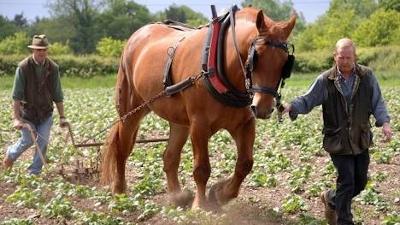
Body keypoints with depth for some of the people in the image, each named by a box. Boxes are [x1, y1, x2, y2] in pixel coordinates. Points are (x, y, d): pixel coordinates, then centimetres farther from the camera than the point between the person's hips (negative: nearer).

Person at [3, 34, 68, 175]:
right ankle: (10, 154, 31)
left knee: (42, 142, -5)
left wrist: (62, 117, 0)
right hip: (27, 112, -2)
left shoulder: (53, 68, -4)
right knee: (28, 140, -1)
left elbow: (57, 95, 2)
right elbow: (16, 95, -14)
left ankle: (34, 172, 10)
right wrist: (16, 118, -19)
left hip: (46, 113, 3)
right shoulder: (23, 67, -13)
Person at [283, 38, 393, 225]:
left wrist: (384, 122, -14)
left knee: (360, 182, 13)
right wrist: (291, 107, -24)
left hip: (361, 140, 4)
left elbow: (377, 103, 2)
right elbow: (307, 101, -5)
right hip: (338, 141, -3)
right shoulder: (325, 80, -7)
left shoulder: (367, 76, -2)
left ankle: (331, 198, 39)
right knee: (347, 182, -4)